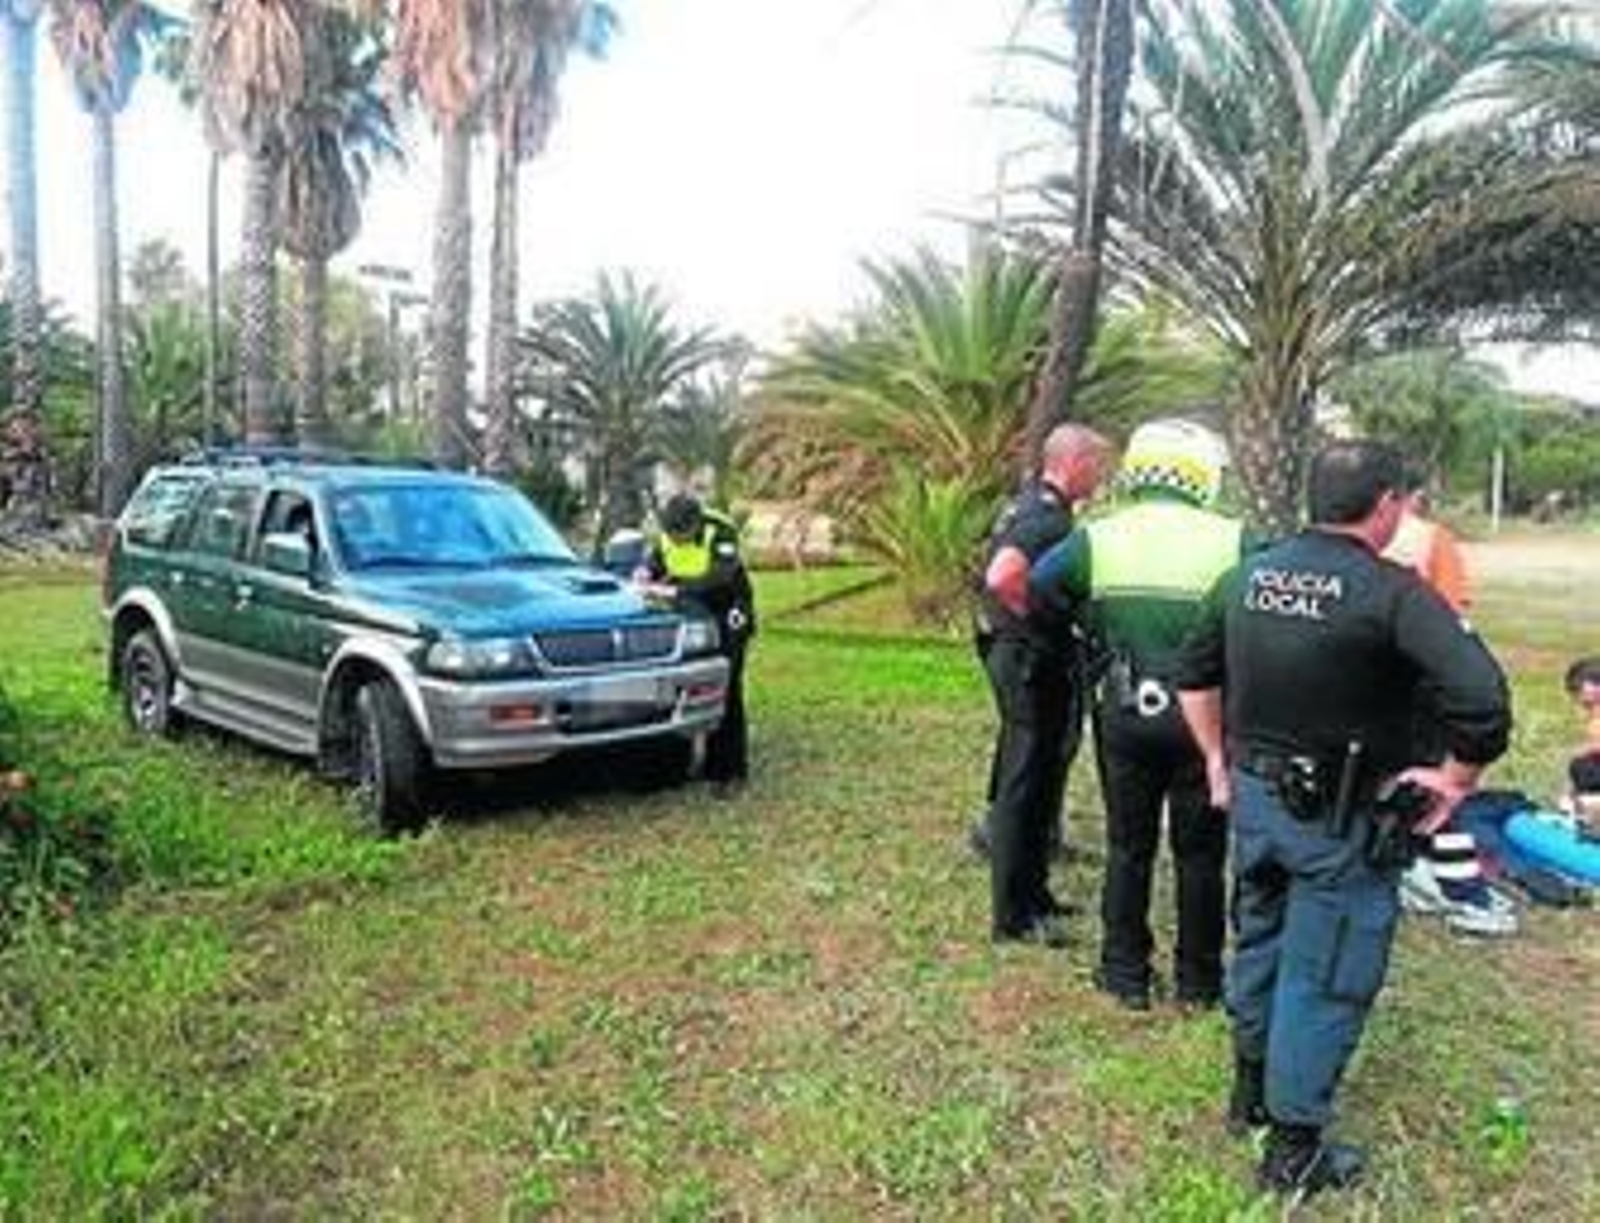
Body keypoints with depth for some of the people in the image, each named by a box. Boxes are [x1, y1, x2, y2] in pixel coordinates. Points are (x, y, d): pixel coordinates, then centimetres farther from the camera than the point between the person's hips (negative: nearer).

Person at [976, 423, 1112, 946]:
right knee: (1025, 786, -3)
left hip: (1017, 654, 11)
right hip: (1032, 662, -11)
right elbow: (1002, 576, -35)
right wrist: (1040, 618, -20)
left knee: (1031, 782, 18)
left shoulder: (1027, 504, 12)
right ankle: (1014, 916, 7)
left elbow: (1004, 569, 25)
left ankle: (1030, 895, 31)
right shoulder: (1049, 516, -19)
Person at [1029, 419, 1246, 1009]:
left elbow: (1036, 590, -1)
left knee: (1129, 847, 16)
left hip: (1124, 715, 2)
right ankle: (1198, 979, 26)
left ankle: (1126, 973, 25)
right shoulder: (1231, 542, -12)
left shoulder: (1096, 539, -6)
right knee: (1200, 852, 14)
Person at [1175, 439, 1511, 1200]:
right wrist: (1455, 779, -12)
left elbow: (1195, 674, 12)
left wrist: (1217, 760, 20)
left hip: (1254, 797, 7)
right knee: (1324, 978, 7)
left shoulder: (1247, 576, 1)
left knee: (1257, 943, 23)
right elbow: (1483, 701, -28)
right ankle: (1295, 1151, 20)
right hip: (1340, 821, -6)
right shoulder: (1393, 593, -19)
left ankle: (1251, 1092, 43)